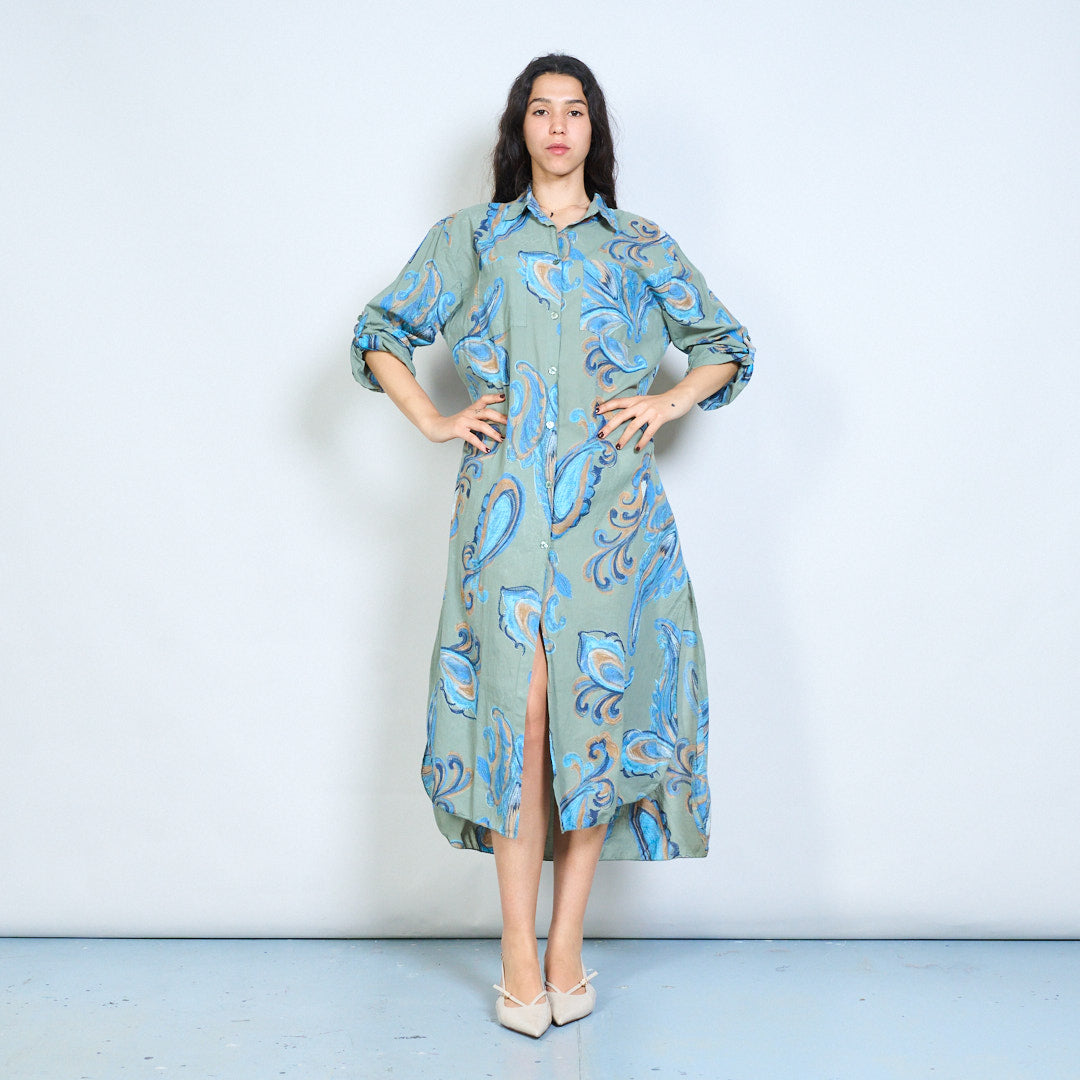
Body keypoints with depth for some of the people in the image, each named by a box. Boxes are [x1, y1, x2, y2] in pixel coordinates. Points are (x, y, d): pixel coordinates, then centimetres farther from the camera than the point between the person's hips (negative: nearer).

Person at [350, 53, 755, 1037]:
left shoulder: (641, 246, 15)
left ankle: (567, 946, 10)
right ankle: (520, 957, 3)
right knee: (516, 715, -7)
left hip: (611, 509, 1)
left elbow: (729, 347, 20)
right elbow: (380, 333, 18)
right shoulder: (468, 239, 14)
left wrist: (669, 402, 3)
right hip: (505, 504, -1)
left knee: (597, 708, -2)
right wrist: (434, 419, 5)